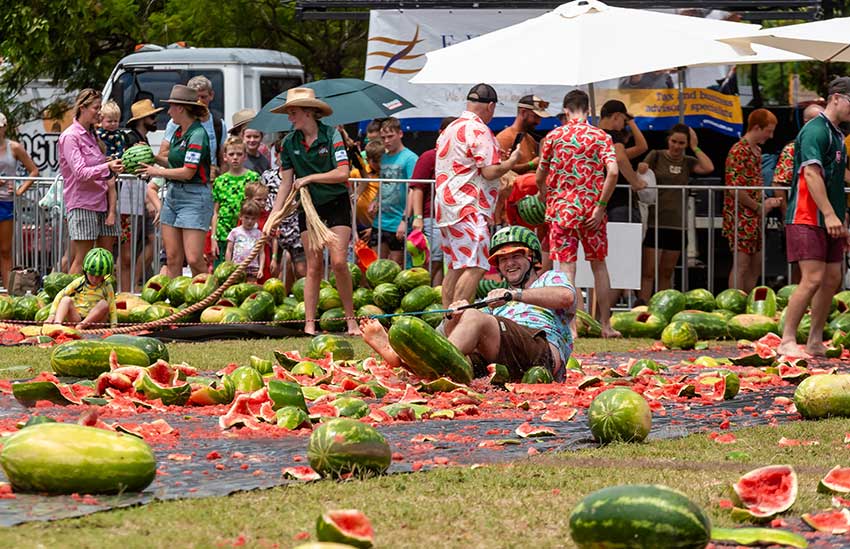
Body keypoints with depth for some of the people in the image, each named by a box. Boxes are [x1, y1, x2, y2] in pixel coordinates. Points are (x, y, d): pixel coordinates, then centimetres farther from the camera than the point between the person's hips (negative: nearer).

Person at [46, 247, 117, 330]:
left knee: (104, 304, -27)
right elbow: (60, 296, 0)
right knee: (66, 300, -23)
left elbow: (112, 308, -1)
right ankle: (57, 322, -49)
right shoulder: (79, 282, 2)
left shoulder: (106, 286, 1)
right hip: (76, 318, 1)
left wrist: (114, 326, -13)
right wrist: (52, 314, -10)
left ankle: (83, 324, -39)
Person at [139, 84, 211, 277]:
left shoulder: (197, 135, -14)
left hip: (194, 197, -9)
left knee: (194, 259, -13)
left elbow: (187, 172, -18)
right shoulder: (178, 132, 14)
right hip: (172, 194, 9)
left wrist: (158, 172, -6)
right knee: (172, 259, 4)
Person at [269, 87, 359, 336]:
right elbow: (286, 183, 4)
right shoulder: (289, 143, 1)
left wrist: (309, 178, -19)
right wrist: (274, 217, -3)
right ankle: (309, 324, 0)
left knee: (339, 262, -13)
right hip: (308, 206, 3)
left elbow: (343, 173, -18)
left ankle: (351, 320, -1)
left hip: (336, 203, -3)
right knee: (313, 266, 0)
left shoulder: (331, 135, -11)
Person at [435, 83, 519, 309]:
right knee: (475, 267, -14)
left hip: (445, 205, 10)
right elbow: (490, 172, -16)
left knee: (455, 268, 13)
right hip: (468, 209, -10)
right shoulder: (479, 131, -10)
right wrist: (510, 162, 2)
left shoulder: (449, 129, 19)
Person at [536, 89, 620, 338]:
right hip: (591, 210, 1)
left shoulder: (553, 137, 2)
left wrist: (546, 201, 22)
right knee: (599, 265, 14)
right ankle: (605, 325, 18)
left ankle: (570, 326, -13)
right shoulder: (601, 137, 0)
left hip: (561, 208, -1)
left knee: (566, 267, -3)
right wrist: (601, 206, -9)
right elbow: (613, 171, -14)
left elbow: (540, 178, 6)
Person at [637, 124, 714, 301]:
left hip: (676, 223, 4)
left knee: (666, 273, 10)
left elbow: (708, 168, -7)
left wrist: (694, 147, -1)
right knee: (648, 272, -9)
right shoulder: (656, 156, 3)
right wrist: (640, 170, -25)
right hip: (654, 221, -4)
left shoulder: (688, 162, 10)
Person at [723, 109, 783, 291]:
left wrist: (766, 202, 7)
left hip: (754, 218, 9)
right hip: (741, 217, -9)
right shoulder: (739, 152, -16)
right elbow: (735, 190, -22)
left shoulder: (757, 151, 15)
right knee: (741, 264, -7)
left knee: (756, 264, 12)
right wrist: (758, 207, -13)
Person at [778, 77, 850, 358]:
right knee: (813, 278, -14)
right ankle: (787, 341, -10)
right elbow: (811, 172, -22)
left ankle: (815, 342, 12)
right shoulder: (815, 130, -11)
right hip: (807, 219, -9)